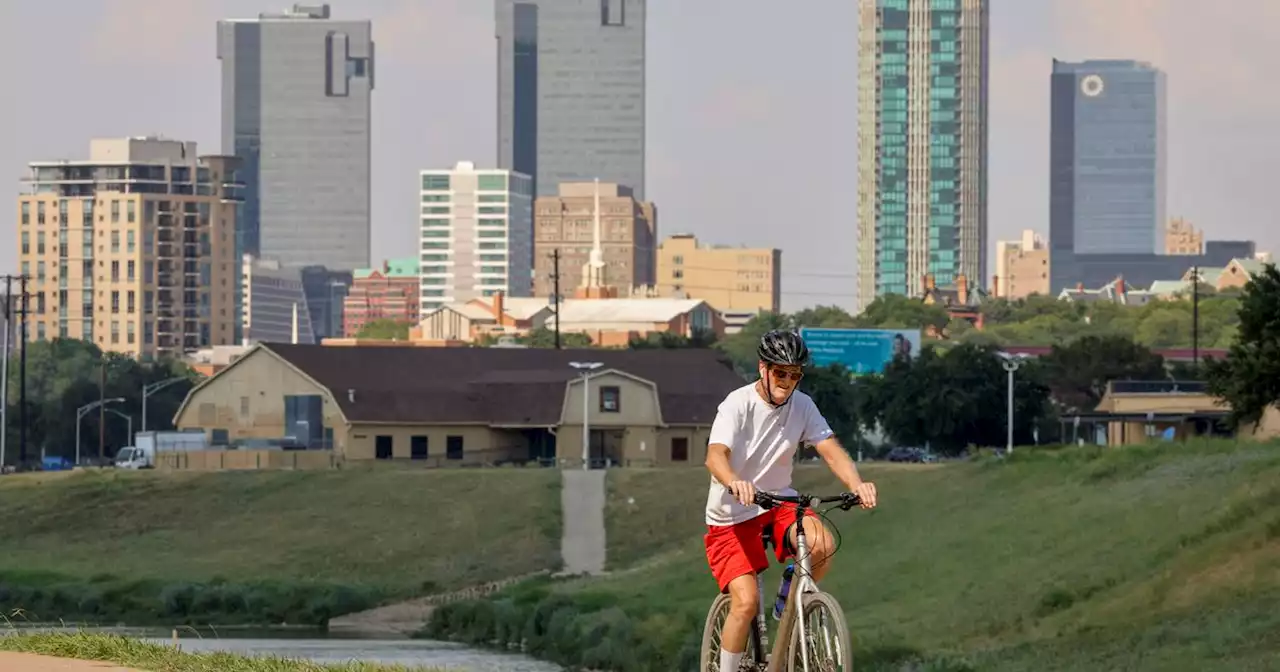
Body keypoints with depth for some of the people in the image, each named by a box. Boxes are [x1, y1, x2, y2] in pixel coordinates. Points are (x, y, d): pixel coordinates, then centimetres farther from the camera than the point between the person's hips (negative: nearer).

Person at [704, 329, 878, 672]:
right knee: (746, 601, -19)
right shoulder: (738, 405, -18)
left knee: (822, 544, -26)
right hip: (731, 515, -4)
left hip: (779, 501, 4)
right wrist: (734, 483, -56)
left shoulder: (802, 406, -4)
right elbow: (715, 455, -33)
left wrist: (856, 483, -35)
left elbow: (830, 449, -14)